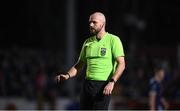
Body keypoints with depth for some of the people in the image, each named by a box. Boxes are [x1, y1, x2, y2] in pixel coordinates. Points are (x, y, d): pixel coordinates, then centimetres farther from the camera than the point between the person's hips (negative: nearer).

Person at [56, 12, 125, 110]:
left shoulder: (113, 40, -3)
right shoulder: (87, 42, 16)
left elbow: (121, 64, -11)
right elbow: (79, 65, 22)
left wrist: (112, 82, -23)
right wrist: (68, 75, 2)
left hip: (103, 86, -6)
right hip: (87, 84, 6)